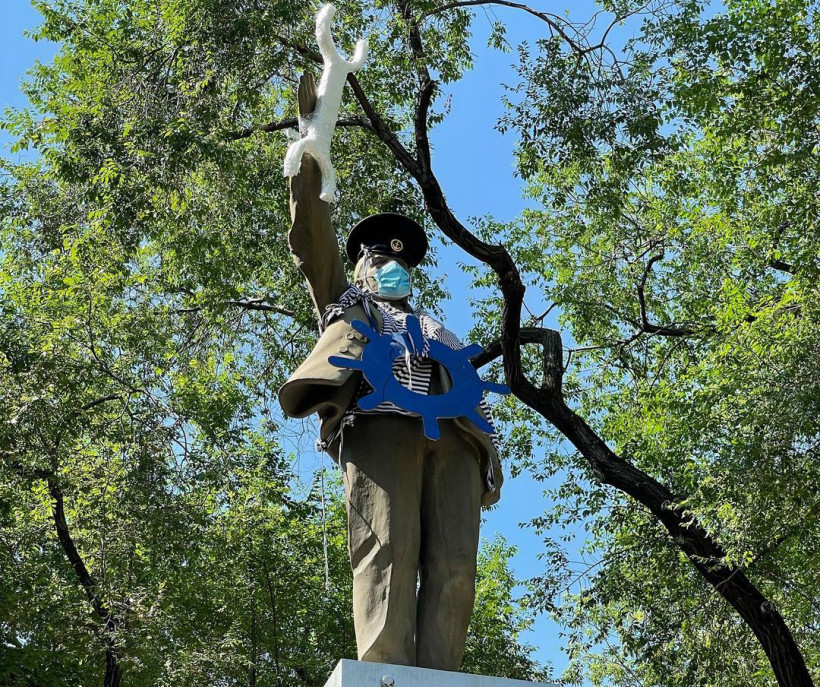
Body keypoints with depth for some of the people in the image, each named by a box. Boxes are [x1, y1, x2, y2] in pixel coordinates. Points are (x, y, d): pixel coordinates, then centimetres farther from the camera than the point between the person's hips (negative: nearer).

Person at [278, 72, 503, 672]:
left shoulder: (440, 334, 41)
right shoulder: (345, 305, 35)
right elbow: (312, 236, 25)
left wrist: (491, 460, 5)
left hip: (452, 439, 3)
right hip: (379, 426, -3)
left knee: (453, 566, -16)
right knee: (389, 552, -21)